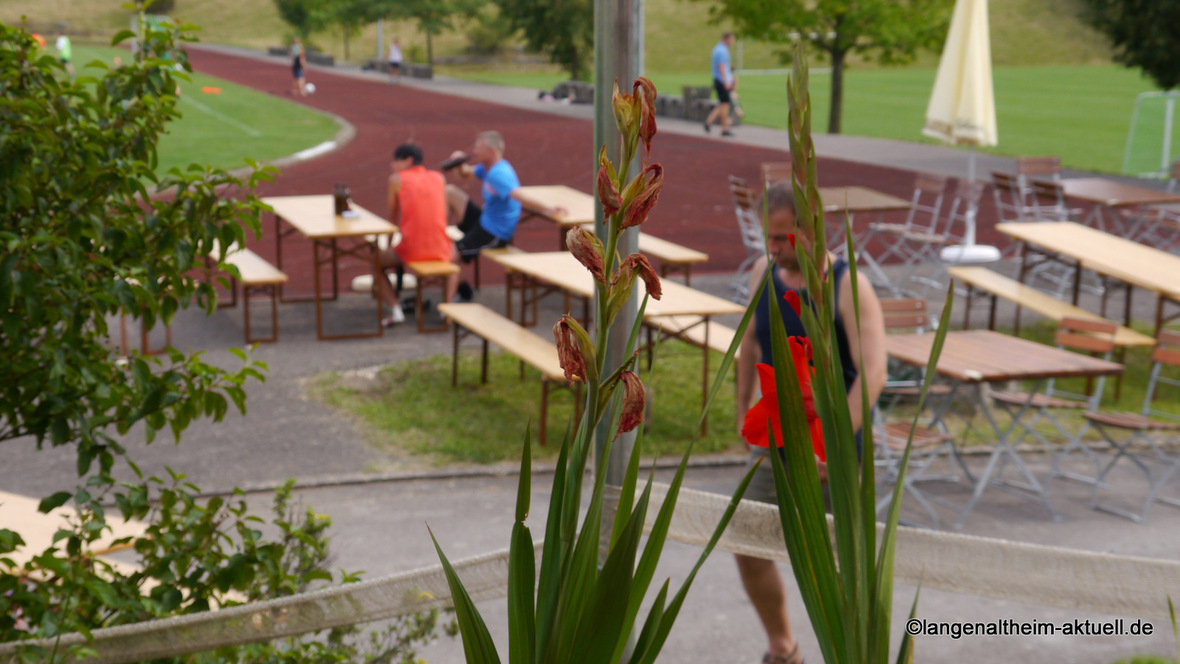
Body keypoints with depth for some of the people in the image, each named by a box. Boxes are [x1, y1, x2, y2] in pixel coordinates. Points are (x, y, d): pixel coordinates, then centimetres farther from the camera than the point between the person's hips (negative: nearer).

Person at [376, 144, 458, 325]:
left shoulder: (397, 179, 4)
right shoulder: (439, 178, 12)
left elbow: (393, 216, 10)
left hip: (411, 250, -3)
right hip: (441, 251, 3)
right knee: (454, 253, 39)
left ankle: (395, 309, 5)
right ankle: (448, 305, 18)